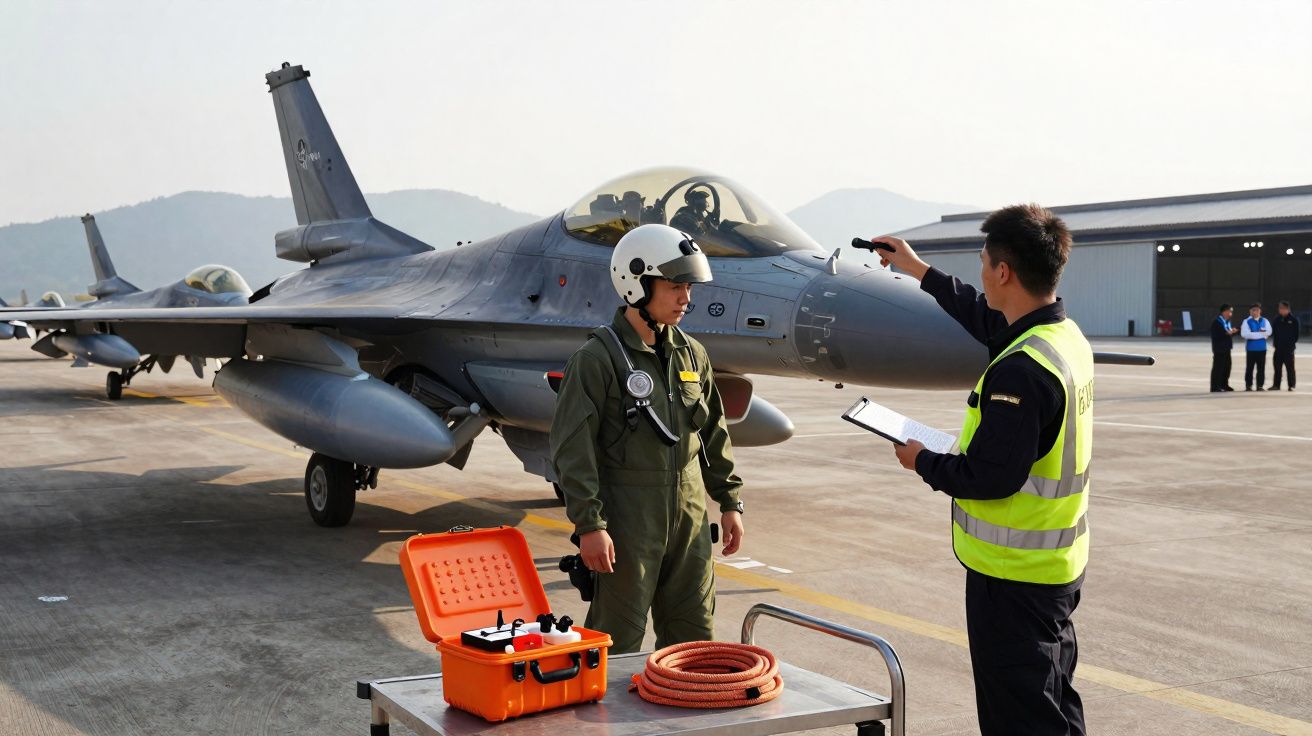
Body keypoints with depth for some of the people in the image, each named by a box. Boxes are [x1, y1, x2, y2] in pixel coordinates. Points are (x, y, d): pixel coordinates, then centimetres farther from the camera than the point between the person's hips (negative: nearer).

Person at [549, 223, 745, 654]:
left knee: (693, 636, 14)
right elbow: (572, 449, -14)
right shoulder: (597, 358, -11)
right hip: (627, 519, -6)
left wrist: (729, 501, 14)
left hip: (689, 515, 6)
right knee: (619, 640, 3)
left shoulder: (691, 354, 9)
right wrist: (589, 524, -17)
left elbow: (714, 433, 16)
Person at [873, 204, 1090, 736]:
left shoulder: (1021, 369, -27)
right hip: (1058, 565, 10)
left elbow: (989, 477, -26)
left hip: (1014, 574, -10)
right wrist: (918, 270, 31)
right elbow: (987, 318, 22)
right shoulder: (1067, 335, 3)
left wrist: (923, 463, -7)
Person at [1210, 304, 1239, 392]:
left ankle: (1224, 385, 22)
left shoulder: (1227, 321, 14)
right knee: (1218, 368, -6)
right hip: (1219, 349, -9)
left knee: (1227, 367, 11)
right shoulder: (1216, 322, -13)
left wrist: (1233, 331, 3)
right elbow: (1216, 335, -21)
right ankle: (1215, 387, -3)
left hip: (1226, 348, 9)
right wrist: (1227, 333, -23)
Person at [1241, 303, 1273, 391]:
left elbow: (1268, 332, -2)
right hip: (1251, 348, -3)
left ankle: (1260, 385, 10)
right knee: (1249, 367, 1)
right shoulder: (1247, 321, -2)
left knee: (1261, 367, 5)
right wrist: (1261, 334, -9)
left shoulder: (1264, 321, 9)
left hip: (1262, 347, 3)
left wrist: (1254, 334, -14)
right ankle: (1248, 385, 7)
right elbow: (1244, 334, -13)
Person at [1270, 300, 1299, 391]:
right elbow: (1273, 332, 14)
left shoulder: (1293, 320, -2)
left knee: (1290, 367, -2)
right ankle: (1276, 385, 11)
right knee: (1277, 366, 6)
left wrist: (1292, 342, -8)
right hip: (1279, 347, 4)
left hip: (1289, 347, -4)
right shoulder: (1277, 320, 9)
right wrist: (1275, 342, 1)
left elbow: (1296, 333, -1)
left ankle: (1291, 385, 3)